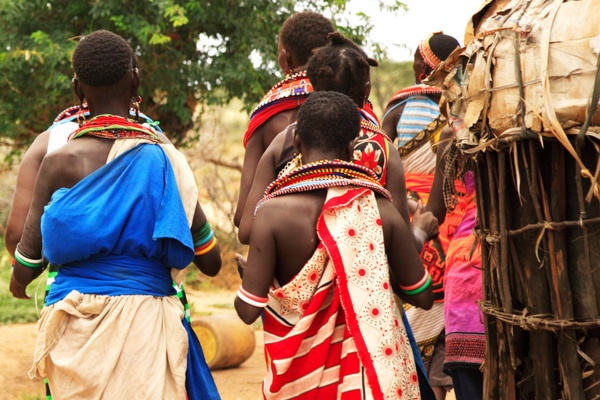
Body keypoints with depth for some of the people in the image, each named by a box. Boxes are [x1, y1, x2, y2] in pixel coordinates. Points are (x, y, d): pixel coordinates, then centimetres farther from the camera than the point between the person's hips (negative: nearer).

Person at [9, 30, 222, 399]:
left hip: (74, 325, 1)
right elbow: (210, 262, 3)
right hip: (144, 318, -1)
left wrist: (19, 283, 25)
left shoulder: (59, 161, -1)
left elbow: (24, 274, 2)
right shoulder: (163, 159, -2)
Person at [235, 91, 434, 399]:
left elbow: (248, 310, -14)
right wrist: (419, 233, 16)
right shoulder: (379, 209, -9)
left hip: (300, 375, -1)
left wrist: (248, 271, 8)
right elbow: (422, 297, -1)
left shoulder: (274, 211, -15)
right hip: (374, 370, 1)